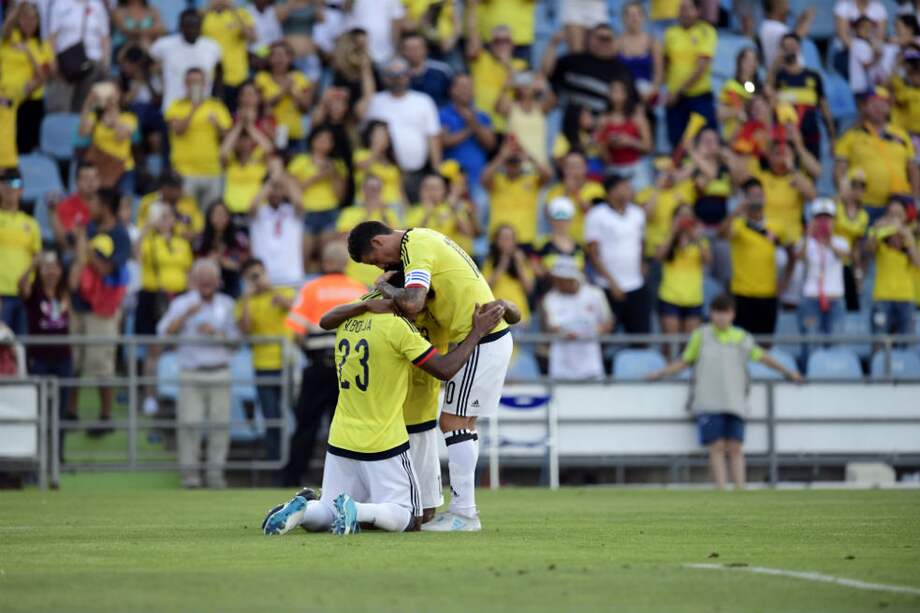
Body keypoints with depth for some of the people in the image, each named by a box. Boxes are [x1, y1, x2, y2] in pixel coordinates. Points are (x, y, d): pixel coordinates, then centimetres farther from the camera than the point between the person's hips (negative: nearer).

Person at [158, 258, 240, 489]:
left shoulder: (227, 304, 14)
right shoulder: (182, 304, 10)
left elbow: (236, 337, 10)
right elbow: (165, 332, -3)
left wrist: (215, 333, -6)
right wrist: (186, 315, -14)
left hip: (219, 373, 1)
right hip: (191, 373, -1)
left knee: (220, 423, -3)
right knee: (189, 422, -8)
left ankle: (215, 472, 3)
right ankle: (189, 471, -3)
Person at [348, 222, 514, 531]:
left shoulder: (415, 248, -15)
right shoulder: (421, 238, 15)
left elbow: (412, 303, -28)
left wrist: (386, 289, -10)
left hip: (481, 341, -10)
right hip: (494, 337, 10)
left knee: (454, 422, -8)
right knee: (461, 423, 12)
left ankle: (464, 513, -8)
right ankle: (463, 507, 12)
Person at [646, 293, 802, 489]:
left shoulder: (742, 338, 11)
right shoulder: (701, 335, 10)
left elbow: (762, 356, 21)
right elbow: (685, 361, 17)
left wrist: (787, 372, 26)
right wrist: (660, 374, 9)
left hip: (735, 403, 1)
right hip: (708, 403, -1)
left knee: (735, 448, -6)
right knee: (716, 447, -10)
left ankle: (740, 489, -6)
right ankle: (721, 491, -13)